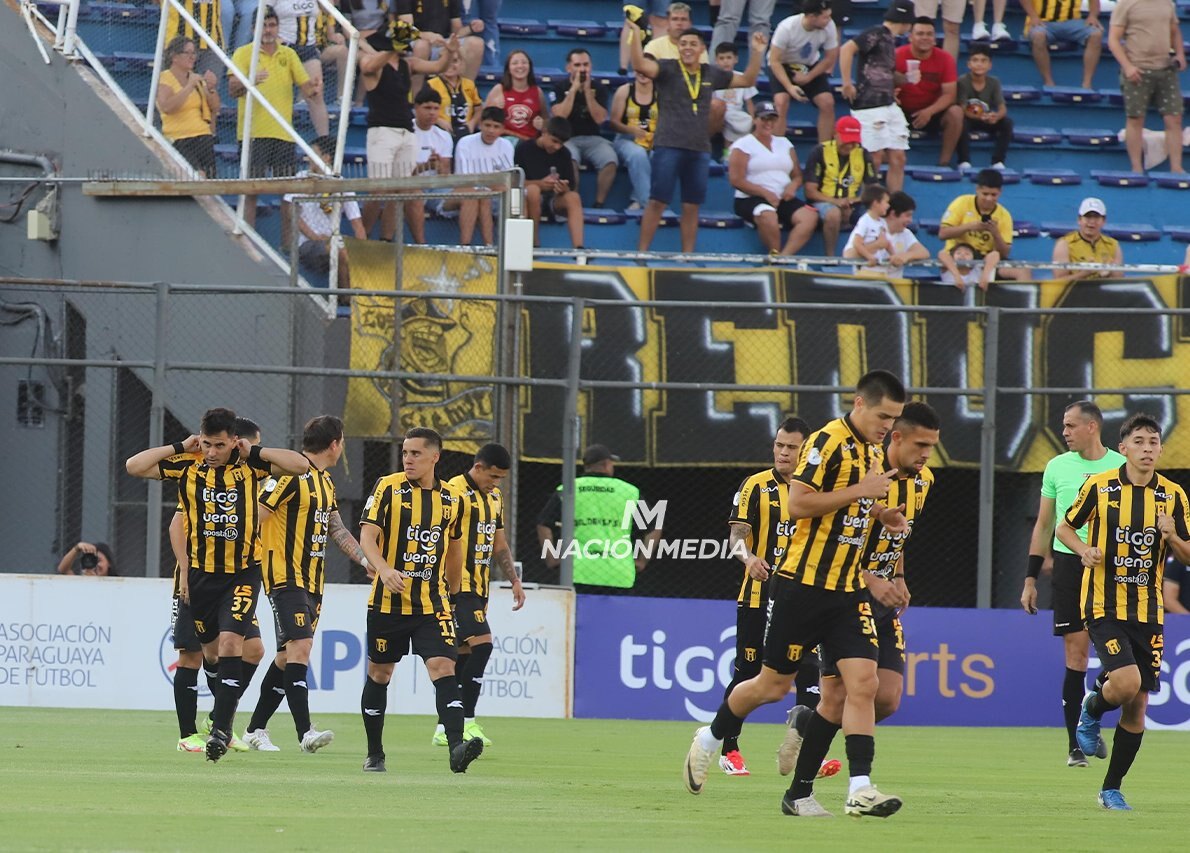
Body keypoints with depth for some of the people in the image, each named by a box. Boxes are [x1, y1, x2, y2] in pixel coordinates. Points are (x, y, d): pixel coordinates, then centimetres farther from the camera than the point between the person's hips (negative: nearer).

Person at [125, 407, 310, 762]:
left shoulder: (250, 466, -4)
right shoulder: (187, 466, -2)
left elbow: (301, 465, -12)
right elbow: (134, 466, -7)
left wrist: (254, 452, -12)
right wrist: (180, 447, -9)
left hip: (243, 573, -3)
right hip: (202, 573, 3)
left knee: (230, 642, -18)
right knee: (212, 649, 11)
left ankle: (222, 726, -18)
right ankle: (223, 715, 30)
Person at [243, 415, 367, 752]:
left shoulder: (325, 482, 18)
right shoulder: (291, 475, -12)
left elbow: (336, 528, 26)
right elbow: (256, 516, -14)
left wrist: (365, 560, 17)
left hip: (312, 581, 9)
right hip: (286, 577, -9)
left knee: (288, 655, 10)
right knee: (300, 647, -19)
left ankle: (256, 729, 19)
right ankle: (305, 732, -26)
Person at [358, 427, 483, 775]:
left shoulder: (451, 498, 6)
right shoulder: (388, 488, -4)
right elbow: (367, 536, -13)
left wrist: (451, 593, 26)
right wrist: (384, 569, -31)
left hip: (432, 602, 1)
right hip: (388, 601, -1)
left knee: (443, 667, -16)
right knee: (379, 673, 9)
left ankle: (456, 747, -26)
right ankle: (374, 754, 24)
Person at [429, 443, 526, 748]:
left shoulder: (495, 496, 17)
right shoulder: (456, 492, -12)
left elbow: (499, 544, 26)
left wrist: (514, 580, 17)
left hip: (479, 588, 9)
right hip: (458, 586, -9)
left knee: (464, 655, 8)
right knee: (481, 643, -19)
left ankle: (444, 728, 12)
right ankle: (466, 721, -17)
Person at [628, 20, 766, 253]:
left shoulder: (711, 74, 13)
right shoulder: (668, 68, 0)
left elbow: (747, 80, 21)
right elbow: (640, 64, -16)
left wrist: (756, 53, 10)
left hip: (699, 149, 4)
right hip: (669, 146, -4)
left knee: (692, 206, 8)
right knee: (658, 201, -7)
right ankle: (641, 251, -2)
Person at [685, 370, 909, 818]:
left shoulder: (874, 453, 12)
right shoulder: (828, 441, -14)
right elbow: (799, 503, -22)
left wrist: (880, 512, 8)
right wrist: (861, 490, -20)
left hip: (848, 590, 7)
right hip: (802, 585, -7)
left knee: (862, 683, -10)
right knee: (773, 685, 5)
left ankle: (860, 788, -16)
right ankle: (710, 738, 31)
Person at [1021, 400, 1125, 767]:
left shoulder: (1122, 468, 3)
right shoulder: (1057, 467, 7)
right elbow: (1044, 525, 14)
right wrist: (1030, 578, 10)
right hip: (1068, 563, 0)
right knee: (1076, 652, -4)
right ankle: (1076, 744, -1)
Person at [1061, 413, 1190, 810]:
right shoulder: (1099, 486, -4)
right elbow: (1065, 527, 8)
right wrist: (1084, 550, -12)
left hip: (1148, 611, 3)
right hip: (1104, 606, -3)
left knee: (1137, 706, 2)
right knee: (1126, 682, -24)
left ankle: (1112, 789, 16)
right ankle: (1092, 711, 12)